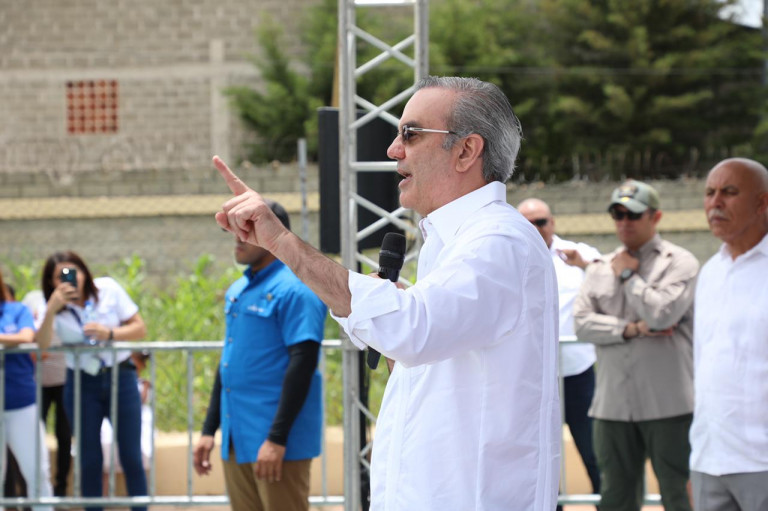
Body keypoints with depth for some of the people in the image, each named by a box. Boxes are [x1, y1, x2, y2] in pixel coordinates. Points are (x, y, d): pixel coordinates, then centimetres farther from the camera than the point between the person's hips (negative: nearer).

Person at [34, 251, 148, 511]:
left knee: (132, 458, 0)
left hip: (120, 379, -1)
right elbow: (42, 343, -22)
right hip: (82, 384, 1)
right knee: (89, 461, 4)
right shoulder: (54, 308, -3)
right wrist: (52, 309, -34)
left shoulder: (108, 289, -4)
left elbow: (139, 328, -2)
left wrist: (109, 333, -19)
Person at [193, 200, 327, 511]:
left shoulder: (294, 290, -11)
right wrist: (209, 429, 19)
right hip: (237, 439, 9)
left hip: (277, 441, -9)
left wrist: (277, 438, -21)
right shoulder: (237, 291, 16)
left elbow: (303, 364, -17)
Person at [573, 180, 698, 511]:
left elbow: (662, 313, -15)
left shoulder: (679, 262, 0)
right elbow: (582, 322, 3)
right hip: (613, 405, 5)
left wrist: (628, 275, -3)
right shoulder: (599, 269, 14)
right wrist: (631, 329, -9)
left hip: (667, 405, -5)